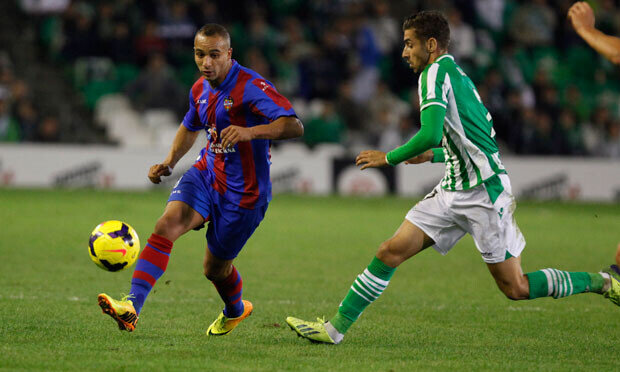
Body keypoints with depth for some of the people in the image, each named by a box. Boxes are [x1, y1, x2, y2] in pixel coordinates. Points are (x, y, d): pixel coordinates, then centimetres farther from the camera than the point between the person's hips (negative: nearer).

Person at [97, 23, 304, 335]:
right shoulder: (200, 90, 4)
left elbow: (294, 126, -30)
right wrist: (169, 163, 12)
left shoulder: (251, 87, -20)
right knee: (167, 224, -21)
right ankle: (132, 307, -29)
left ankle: (235, 310, 44)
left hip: (243, 191, -6)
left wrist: (250, 132, -43)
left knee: (214, 267, 8)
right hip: (207, 173, 6)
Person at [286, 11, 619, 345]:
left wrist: (388, 158, -11)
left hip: (484, 192, -10)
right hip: (452, 192, 10)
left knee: (515, 288, -4)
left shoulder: (435, 73, -11)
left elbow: (430, 134, -25)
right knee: (390, 252, 0)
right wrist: (433, 155, 26)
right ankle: (335, 328, 1)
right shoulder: (457, 75, 17)